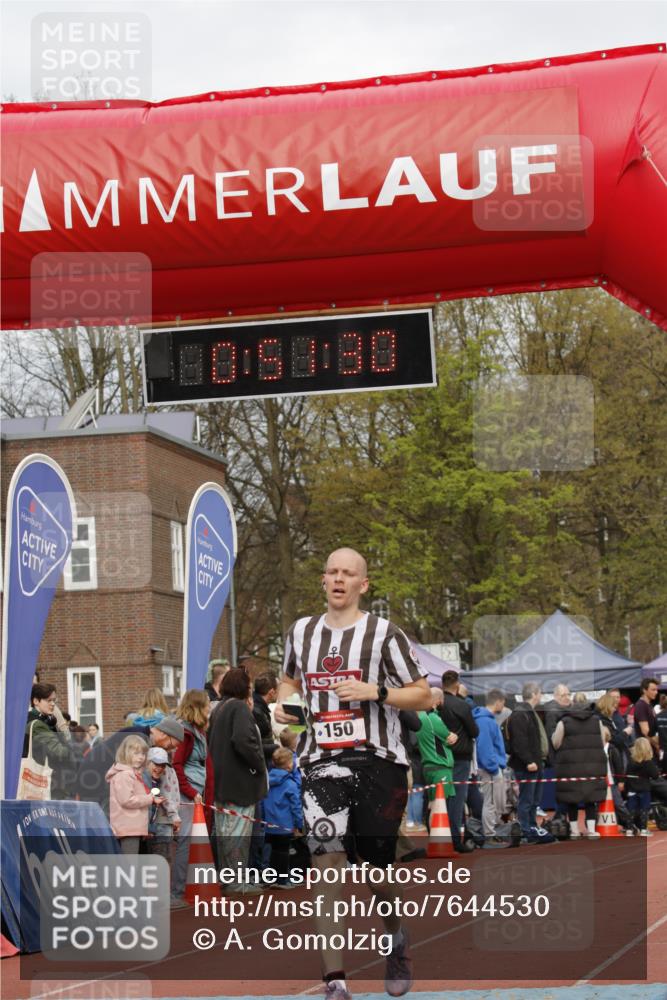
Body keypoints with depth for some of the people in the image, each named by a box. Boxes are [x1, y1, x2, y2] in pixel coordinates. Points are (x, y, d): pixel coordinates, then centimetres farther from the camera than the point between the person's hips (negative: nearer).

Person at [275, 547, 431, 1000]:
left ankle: (397, 937, 35)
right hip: (322, 763, 2)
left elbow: (423, 696, -3)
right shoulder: (302, 631, 11)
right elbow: (291, 680, 29)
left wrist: (374, 692, -18)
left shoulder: (384, 634, -2)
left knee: (377, 870, 1)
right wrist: (284, 702, 7)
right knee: (327, 865, -11)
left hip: (377, 761, -2)